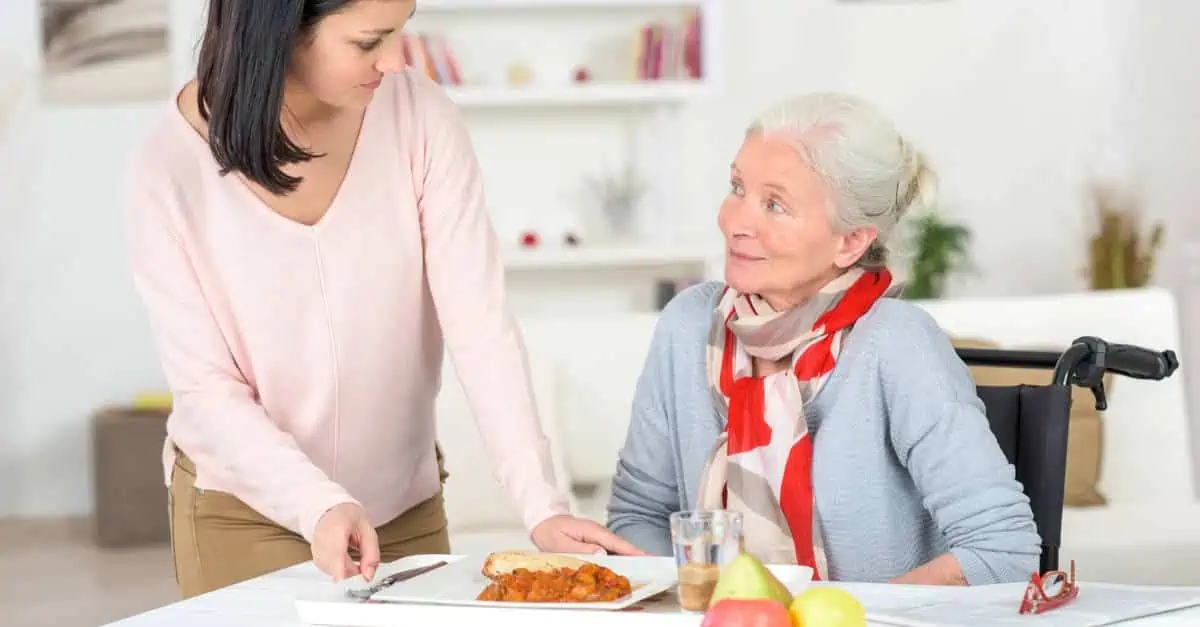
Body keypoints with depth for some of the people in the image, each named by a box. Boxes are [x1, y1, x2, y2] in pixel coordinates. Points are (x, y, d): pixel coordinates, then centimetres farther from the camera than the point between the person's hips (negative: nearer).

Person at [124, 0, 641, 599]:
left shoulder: (420, 117, -15)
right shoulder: (170, 168, -18)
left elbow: (480, 325, -17)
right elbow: (207, 391, -16)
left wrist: (541, 505, -24)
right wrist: (320, 507, -30)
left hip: (406, 503, 2)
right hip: (245, 510, -2)